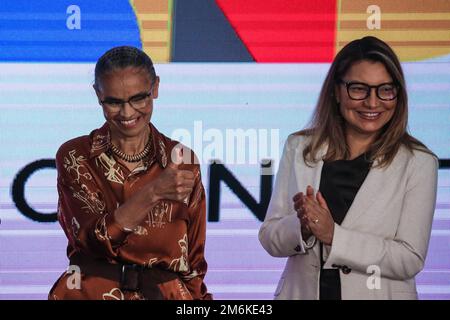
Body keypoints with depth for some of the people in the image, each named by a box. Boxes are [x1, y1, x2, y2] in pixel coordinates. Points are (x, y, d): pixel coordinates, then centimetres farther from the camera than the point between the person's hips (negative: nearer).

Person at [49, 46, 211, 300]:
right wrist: (153, 192, -23)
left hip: (165, 293, -1)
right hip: (91, 292, 1)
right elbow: (94, 239, -14)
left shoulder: (183, 161, 3)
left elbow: (195, 260, 9)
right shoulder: (74, 157, 0)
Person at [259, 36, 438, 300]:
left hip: (378, 293, -2)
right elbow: (269, 238, -2)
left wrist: (333, 235, -24)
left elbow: (411, 260, -14)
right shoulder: (299, 148, -2)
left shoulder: (419, 163, -9)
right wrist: (302, 227, -23)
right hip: (301, 291, 2)